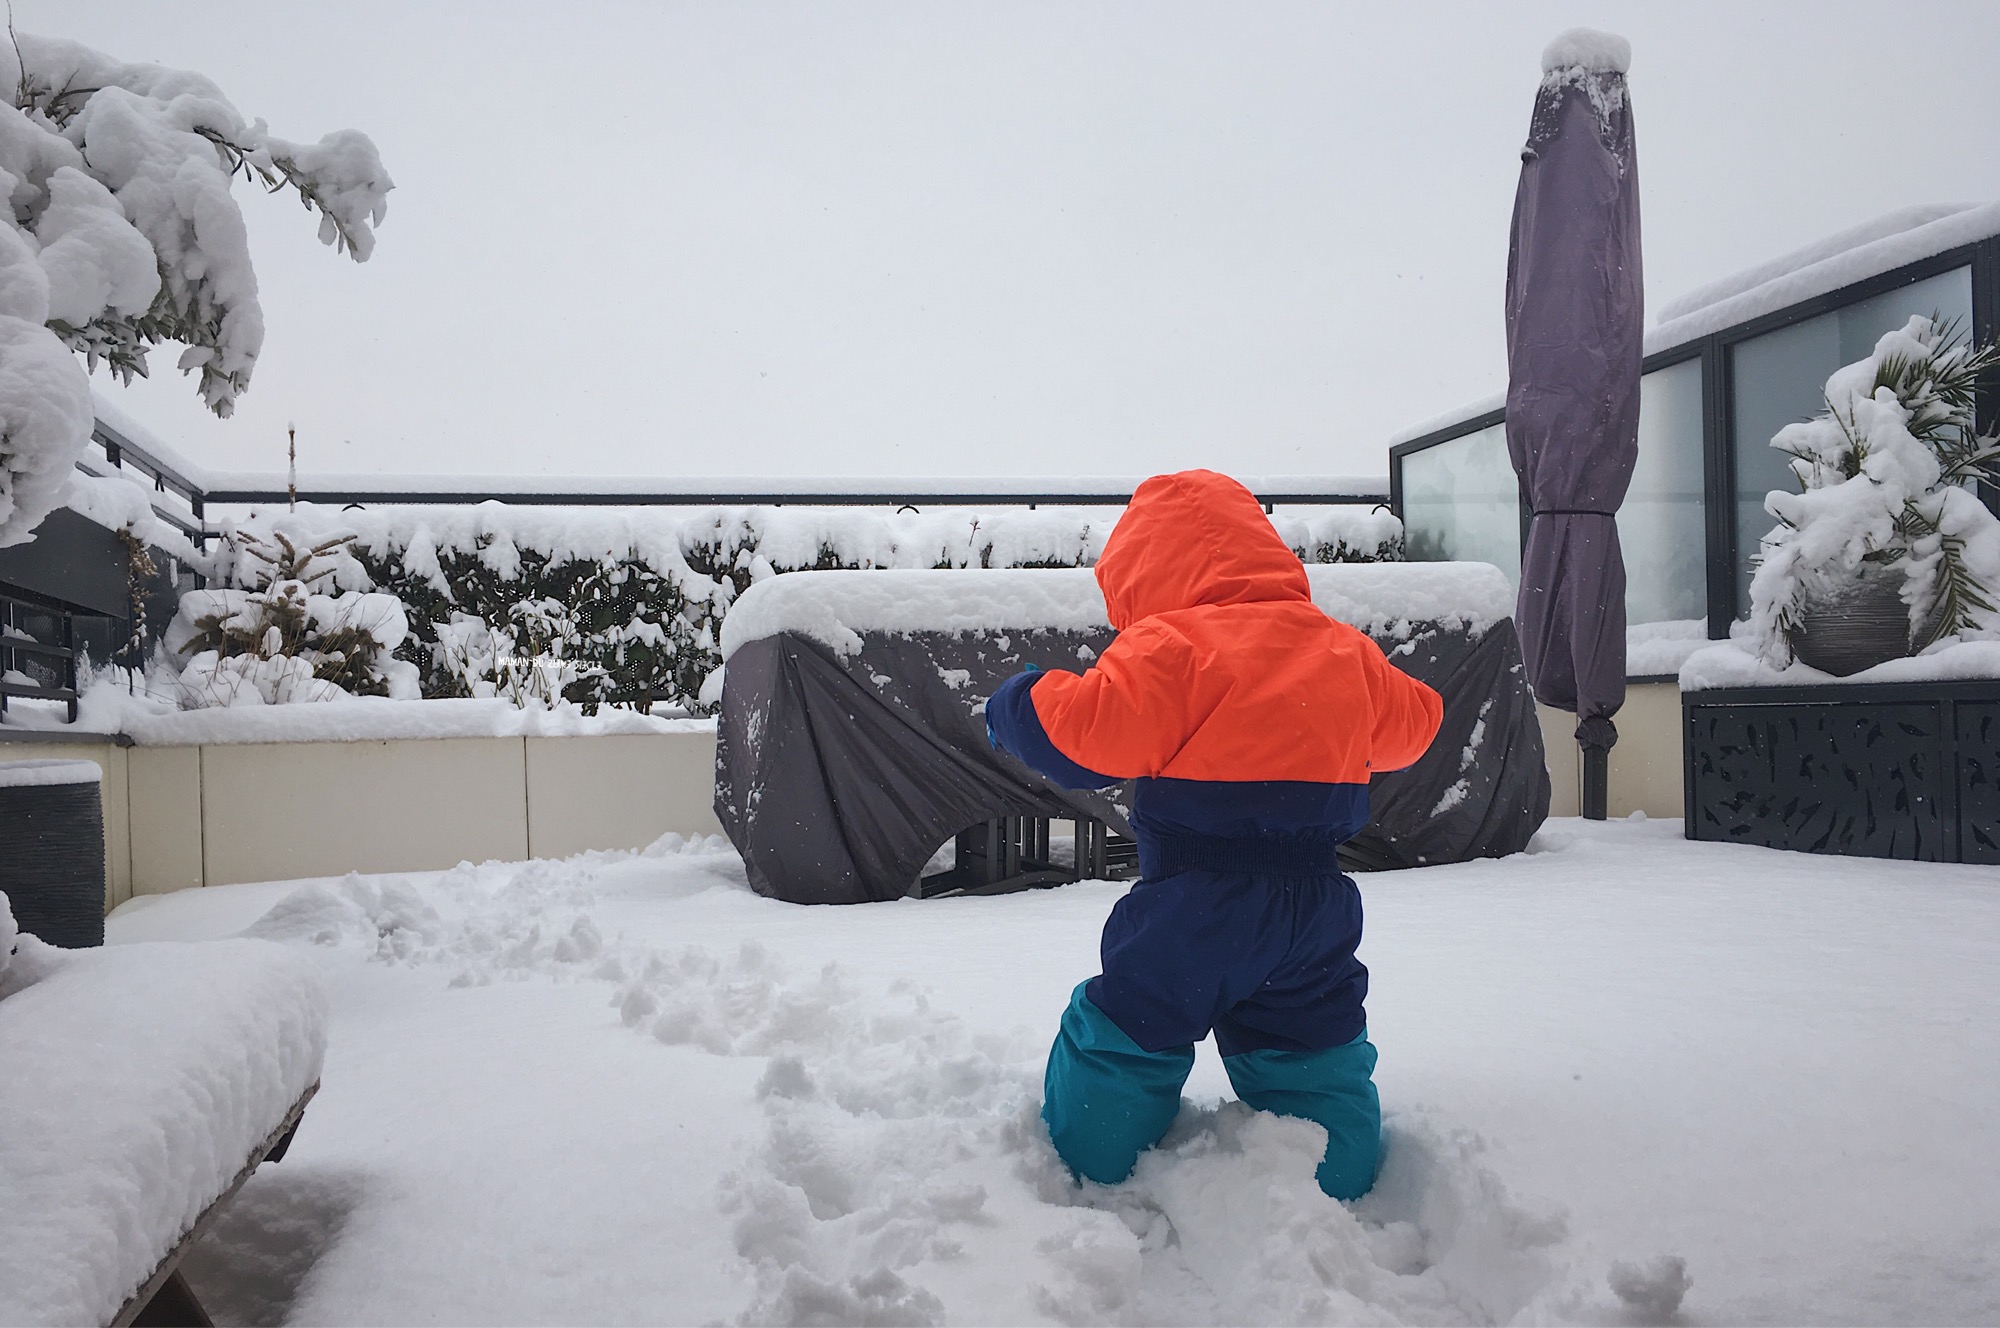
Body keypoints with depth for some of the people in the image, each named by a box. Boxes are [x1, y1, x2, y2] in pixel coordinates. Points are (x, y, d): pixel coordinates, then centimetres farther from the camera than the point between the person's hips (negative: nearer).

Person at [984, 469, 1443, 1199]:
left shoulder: (1171, 648, -11)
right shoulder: (1345, 651, 11)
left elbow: (1087, 732, -20)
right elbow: (1410, 721, 26)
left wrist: (1018, 705, -1)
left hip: (1195, 907, -5)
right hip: (1314, 904, 6)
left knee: (1124, 1037, 10)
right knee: (1315, 1048, 18)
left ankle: (1091, 1172, 20)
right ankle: (1340, 1189, 23)